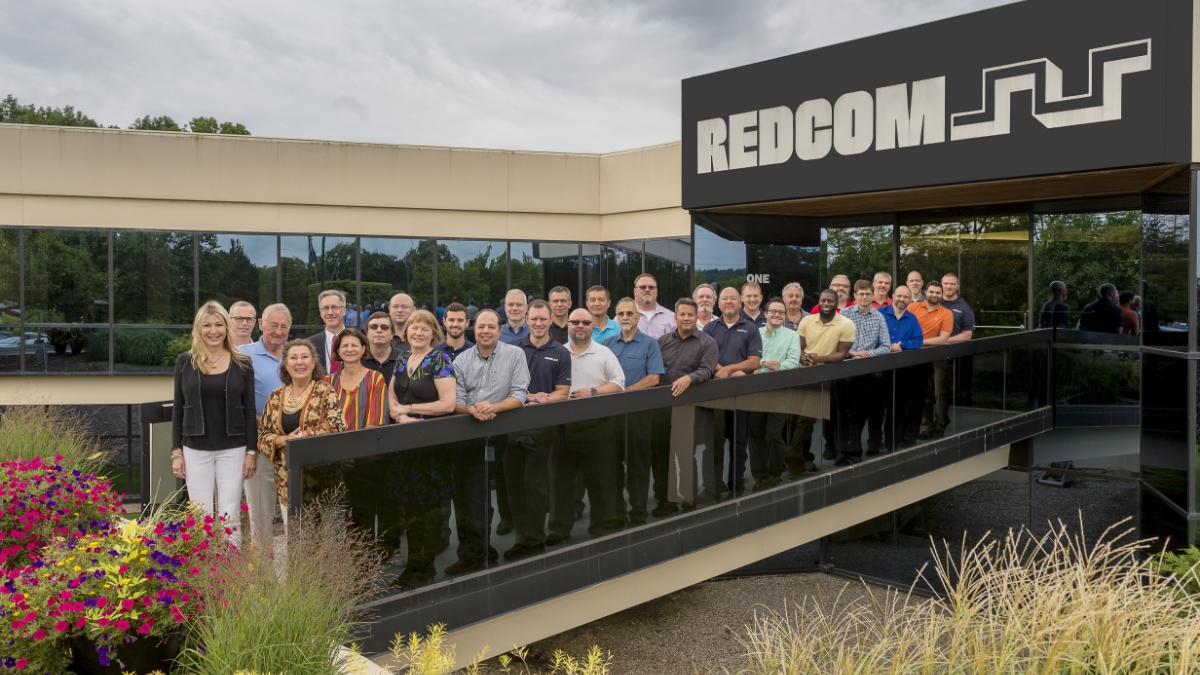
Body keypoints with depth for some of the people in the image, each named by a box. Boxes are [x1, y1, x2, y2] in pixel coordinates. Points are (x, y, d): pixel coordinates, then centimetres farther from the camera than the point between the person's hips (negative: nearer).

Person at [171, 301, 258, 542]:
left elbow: (250, 410, 2)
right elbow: (178, 409, 5)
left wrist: (252, 451, -2)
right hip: (195, 449, 1)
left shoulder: (242, 363, 1)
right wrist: (176, 452, 0)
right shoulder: (185, 361, 2)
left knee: (230, 515, 1)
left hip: (233, 449, 0)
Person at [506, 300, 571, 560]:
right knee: (514, 483, 7)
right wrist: (530, 396, -13)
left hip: (544, 425, -2)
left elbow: (562, 393, -1)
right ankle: (521, 538, 18)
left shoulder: (561, 353, 2)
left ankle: (535, 539, 15)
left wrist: (539, 402, -19)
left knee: (536, 484, 3)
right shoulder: (513, 349, 7)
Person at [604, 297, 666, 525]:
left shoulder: (649, 344, 0)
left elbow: (654, 378, -10)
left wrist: (625, 391, -16)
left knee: (637, 462, 3)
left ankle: (638, 511, 13)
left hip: (638, 409, -3)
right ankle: (615, 511, 19)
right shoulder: (608, 344, 11)